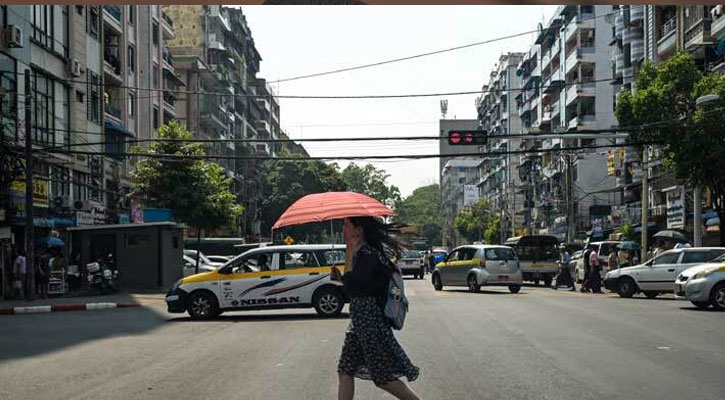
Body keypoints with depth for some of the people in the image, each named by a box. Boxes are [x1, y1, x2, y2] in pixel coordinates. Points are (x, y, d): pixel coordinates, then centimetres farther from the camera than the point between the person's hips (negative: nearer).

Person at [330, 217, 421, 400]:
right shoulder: (361, 253, 12)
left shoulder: (369, 255, -18)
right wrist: (340, 277, 8)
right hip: (360, 322, 10)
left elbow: (352, 287, -24)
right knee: (345, 371, 10)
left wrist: (349, 256, -18)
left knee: (383, 377, 0)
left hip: (370, 322, -10)